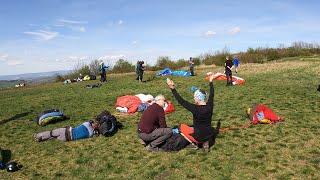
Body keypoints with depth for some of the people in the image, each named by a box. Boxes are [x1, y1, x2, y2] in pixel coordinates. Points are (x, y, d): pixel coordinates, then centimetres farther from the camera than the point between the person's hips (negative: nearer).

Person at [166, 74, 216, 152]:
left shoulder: (195, 108, -25)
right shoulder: (209, 106, -11)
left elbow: (181, 101, -22)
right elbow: (211, 95, 7)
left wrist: (173, 89, -24)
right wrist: (211, 82, 21)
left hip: (199, 136, -5)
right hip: (209, 134, 5)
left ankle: (202, 143, 10)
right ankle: (207, 142, 12)